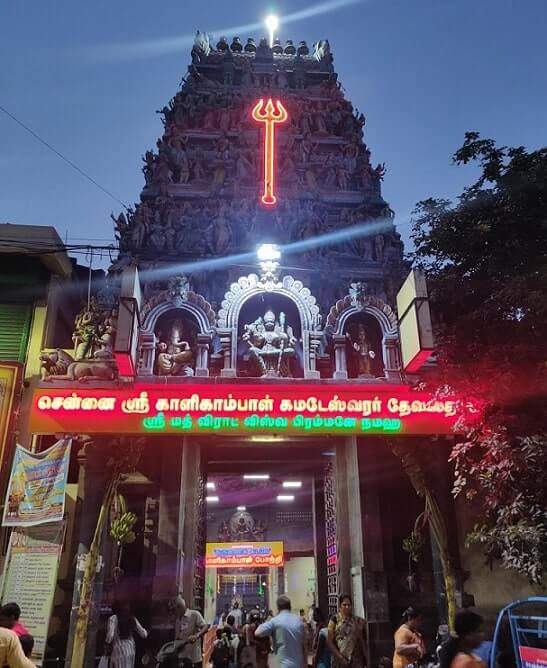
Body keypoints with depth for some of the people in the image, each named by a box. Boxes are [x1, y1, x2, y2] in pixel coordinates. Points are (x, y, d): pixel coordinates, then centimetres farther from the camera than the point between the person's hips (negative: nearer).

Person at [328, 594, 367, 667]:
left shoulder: (357, 621, 7)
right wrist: (340, 657, -12)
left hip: (356, 660, 2)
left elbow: (362, 641, 9)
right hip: (340, 661, -2)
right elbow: (330, 641, -4)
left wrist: (366, 658, 1)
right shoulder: (335, 620, -1)